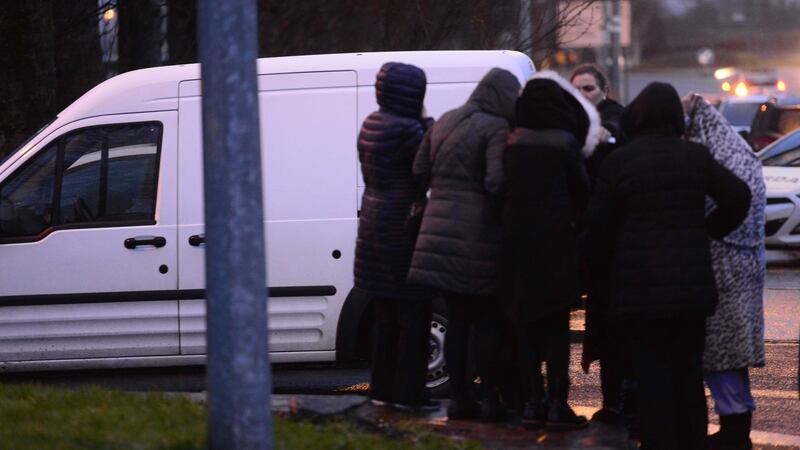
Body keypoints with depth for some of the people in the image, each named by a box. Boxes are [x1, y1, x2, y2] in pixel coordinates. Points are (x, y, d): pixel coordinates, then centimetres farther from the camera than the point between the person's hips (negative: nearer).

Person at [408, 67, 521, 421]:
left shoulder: (445, 123, 12)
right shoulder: (496, 129, -10)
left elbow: (420, 171, 14)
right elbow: (497, 183, -20)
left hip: (440, 233, 6)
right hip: (479, 237, -6)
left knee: (457, 319, 12)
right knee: (487, 320, 2)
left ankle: (459, 396, 14)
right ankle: (490, 399, 2)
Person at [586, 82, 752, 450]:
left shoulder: (619, 161, -6)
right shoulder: (695, 157, 1)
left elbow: (597, 220, -4)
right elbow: (738, 197, 3)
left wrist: (611, 256, 13)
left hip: (640, 285, -3)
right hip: (691, 282, 3)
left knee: (652, 371, 1)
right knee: (688, 371, 13)